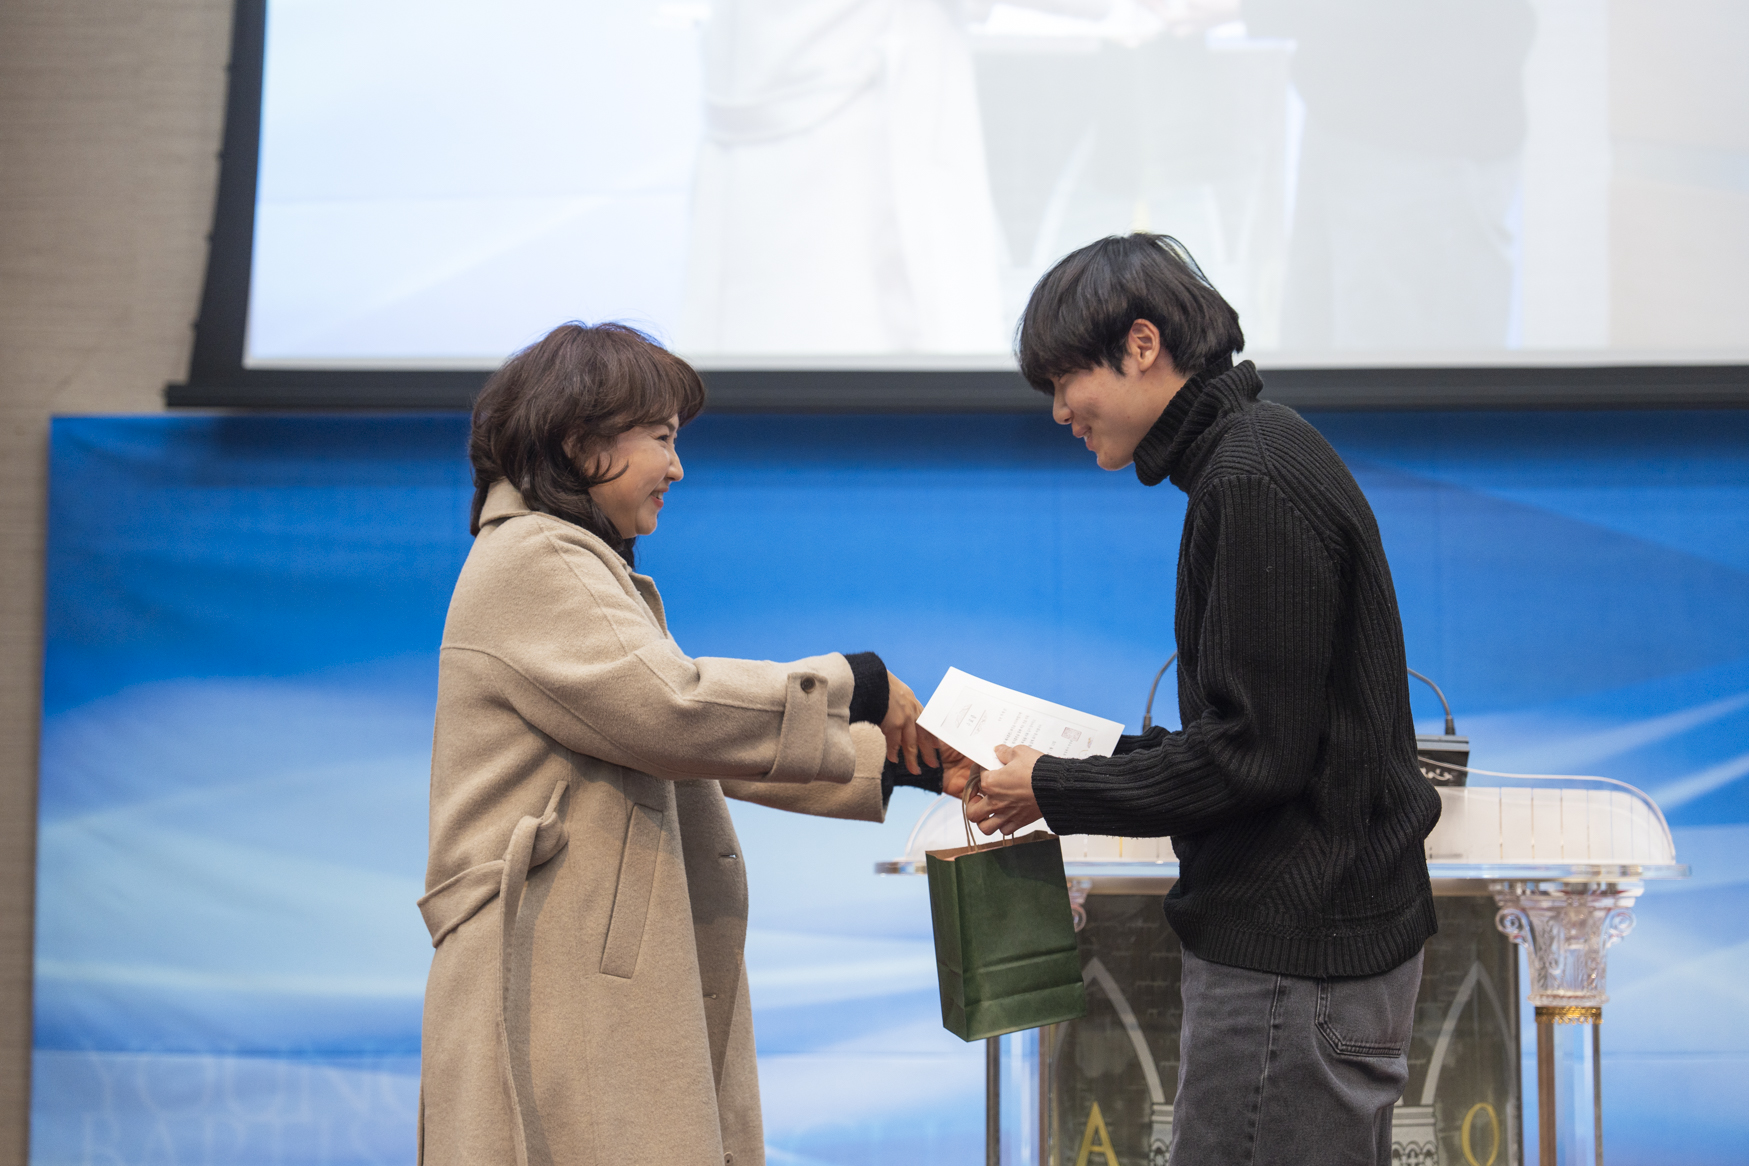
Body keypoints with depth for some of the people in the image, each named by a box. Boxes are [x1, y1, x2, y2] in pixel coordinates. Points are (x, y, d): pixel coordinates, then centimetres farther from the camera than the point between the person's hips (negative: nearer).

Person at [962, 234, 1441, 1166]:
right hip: (1329, 937, 10)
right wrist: (1107, 761, 12)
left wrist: (1058, 792, -11)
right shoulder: (1266, 454, 15)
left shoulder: (1256, 484, -17)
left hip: (1293, 964, -10)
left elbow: (1252, 751, -20)